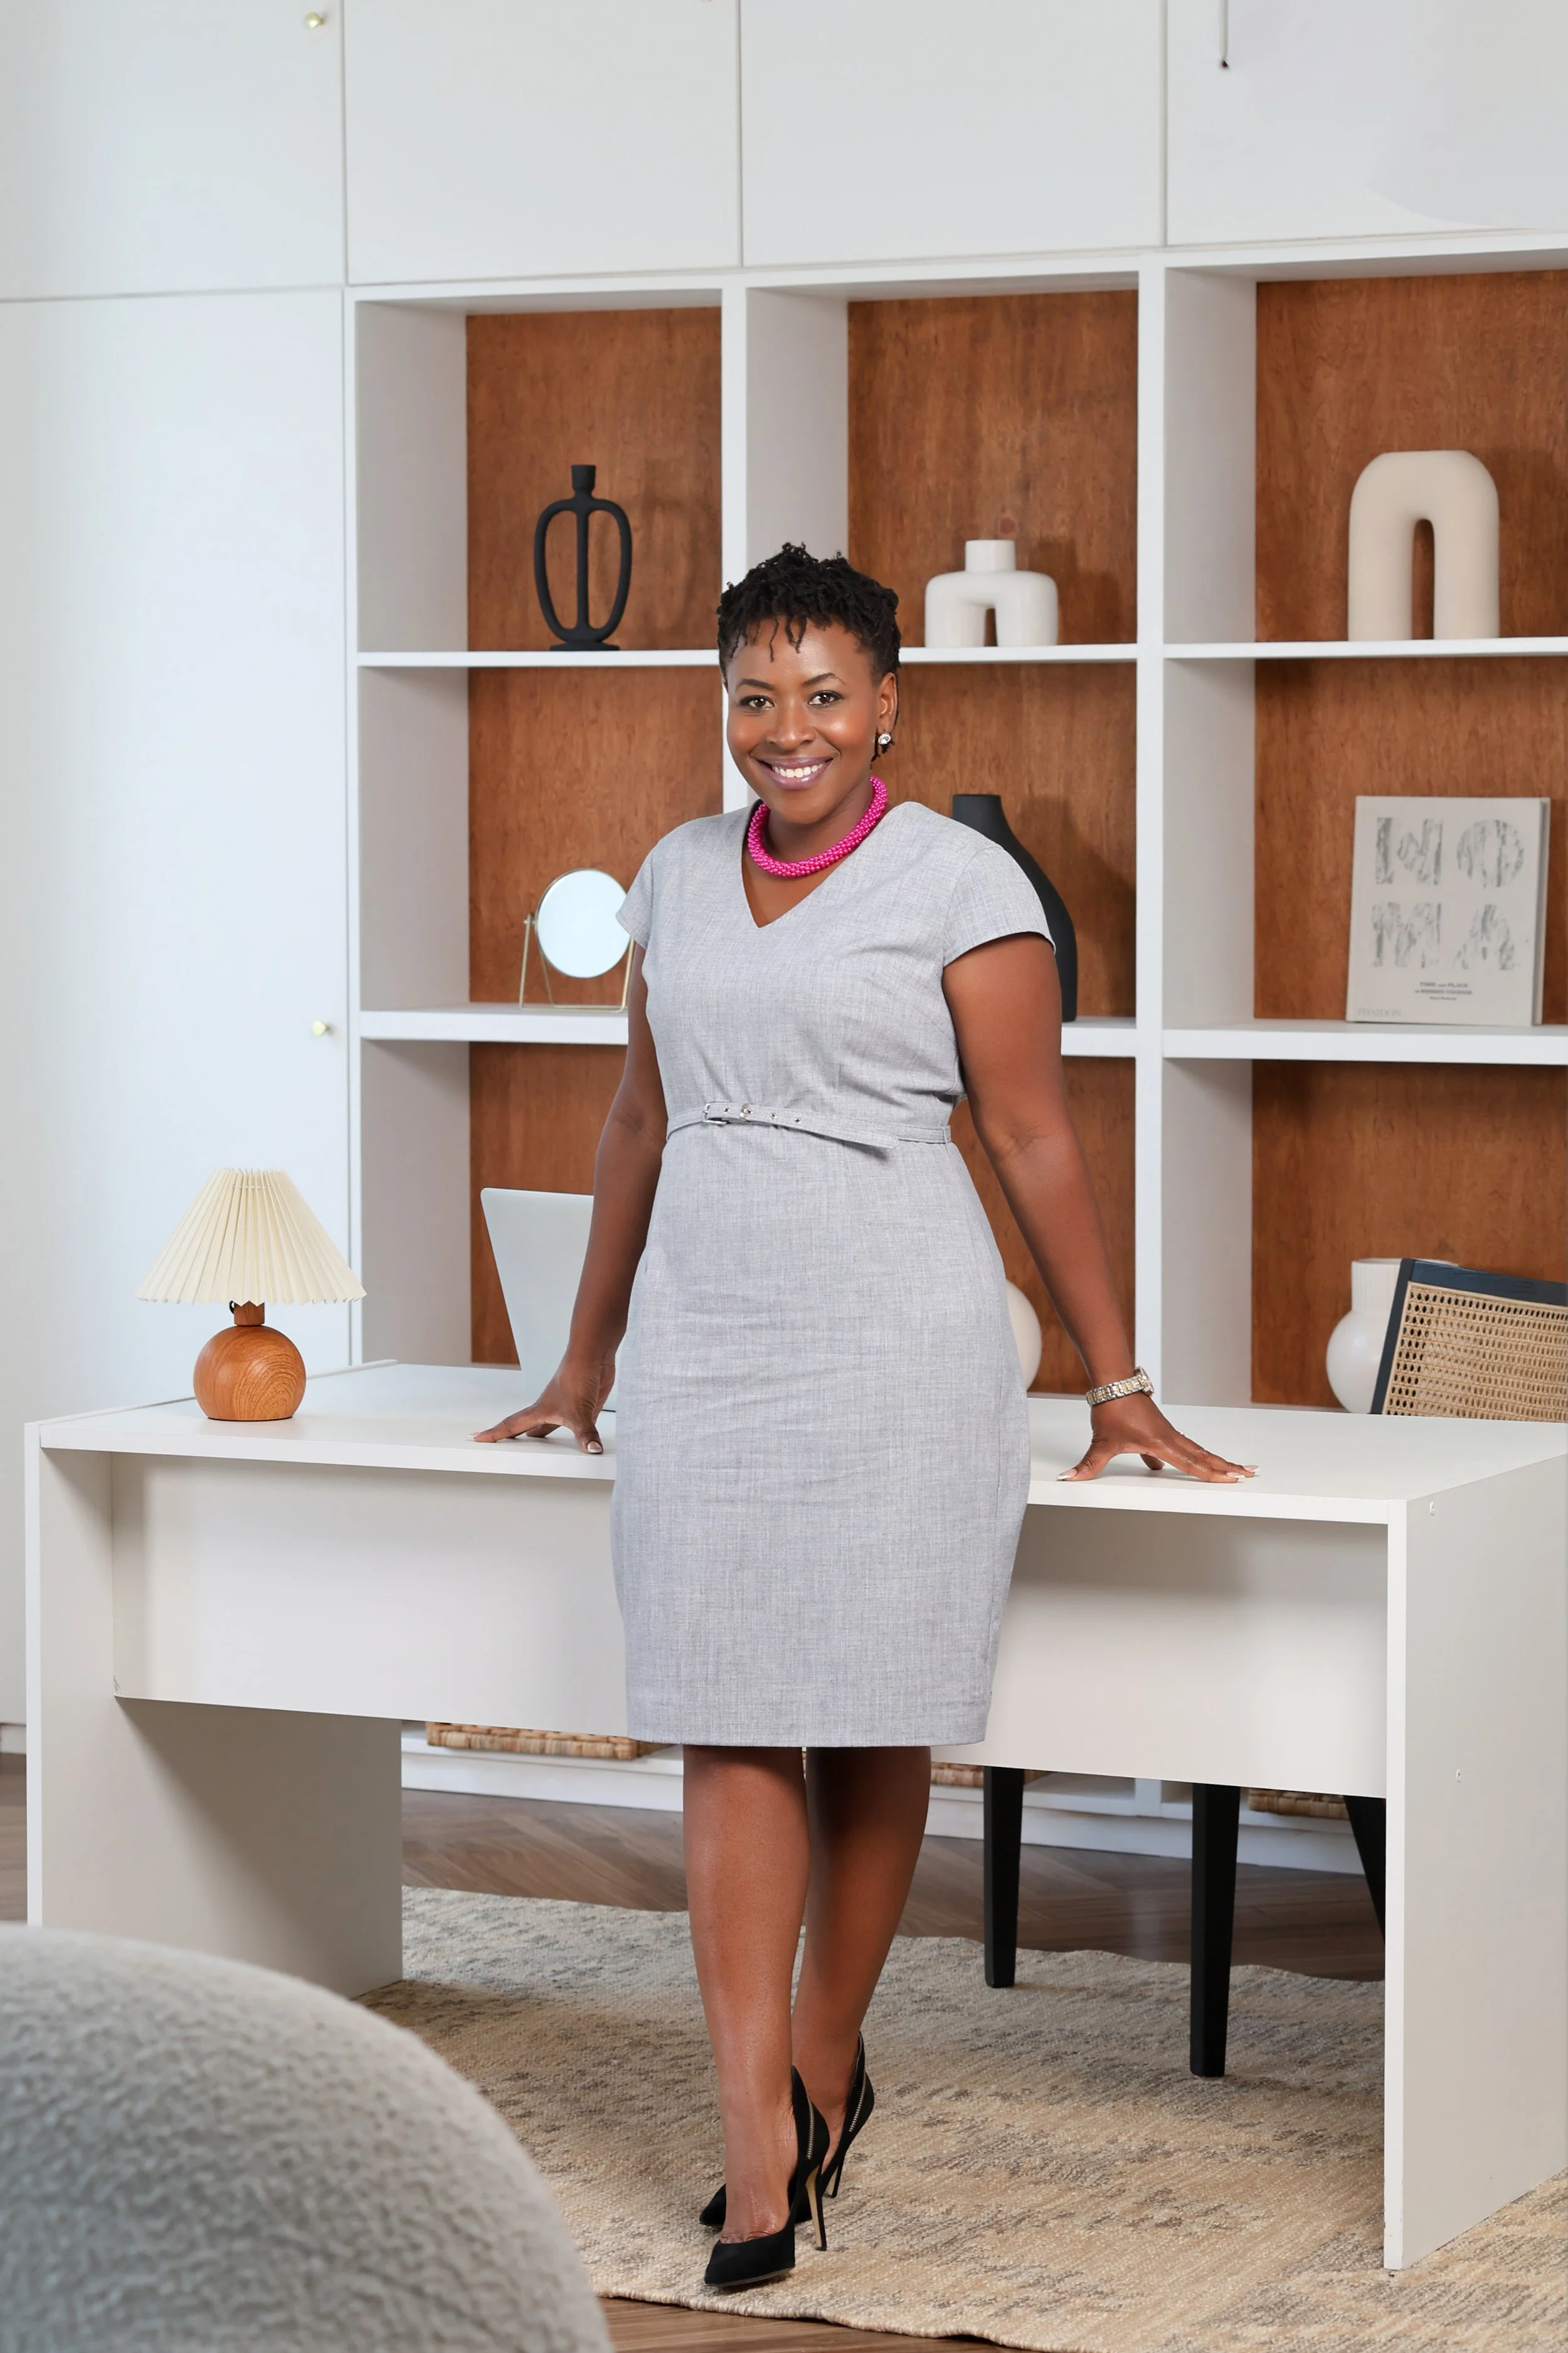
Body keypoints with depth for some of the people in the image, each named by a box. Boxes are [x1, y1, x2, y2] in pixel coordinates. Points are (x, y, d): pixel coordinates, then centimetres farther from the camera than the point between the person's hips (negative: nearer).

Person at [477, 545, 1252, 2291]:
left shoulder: (958, 884, -2)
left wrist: (1116, 1384, -1)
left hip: (892, 1345, -4)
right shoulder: (681, 875, 13)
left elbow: (1035, 1143, -2)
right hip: (705, 1345, 4)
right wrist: (585, 1361, 26)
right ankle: (758, 2145, -6)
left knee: (870, 1726, 3)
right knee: (728, 1734, -4)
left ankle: (825, 2069, 23)